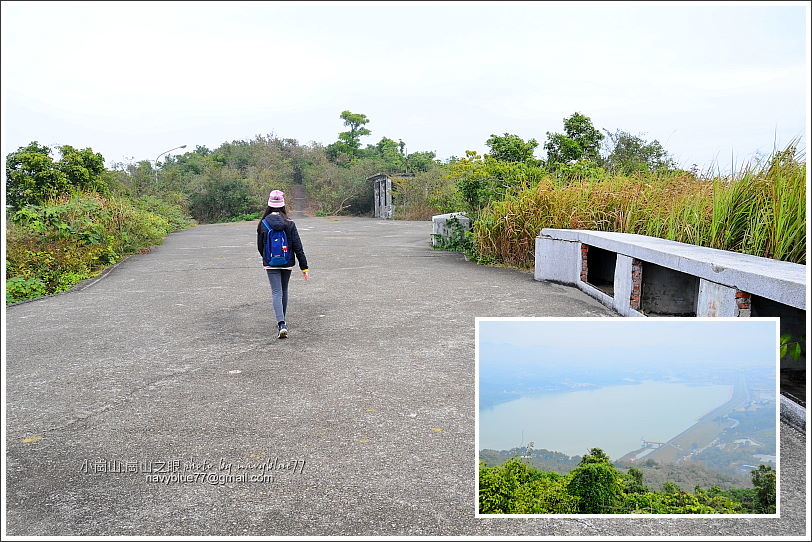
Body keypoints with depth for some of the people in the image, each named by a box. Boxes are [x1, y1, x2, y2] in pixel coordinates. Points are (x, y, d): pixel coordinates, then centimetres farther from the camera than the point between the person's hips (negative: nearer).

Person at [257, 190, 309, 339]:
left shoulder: (263, 224, -7)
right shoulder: (289, 223, -7)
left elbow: (260, 246, 2)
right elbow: (297, 246, -7)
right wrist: (304, 266, -3)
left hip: (271, 264, -1)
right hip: (287, 263, 1)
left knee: (276, 292, -2)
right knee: (284, 291, 18)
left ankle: (281, 325, -19)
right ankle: (282, 321, 33)